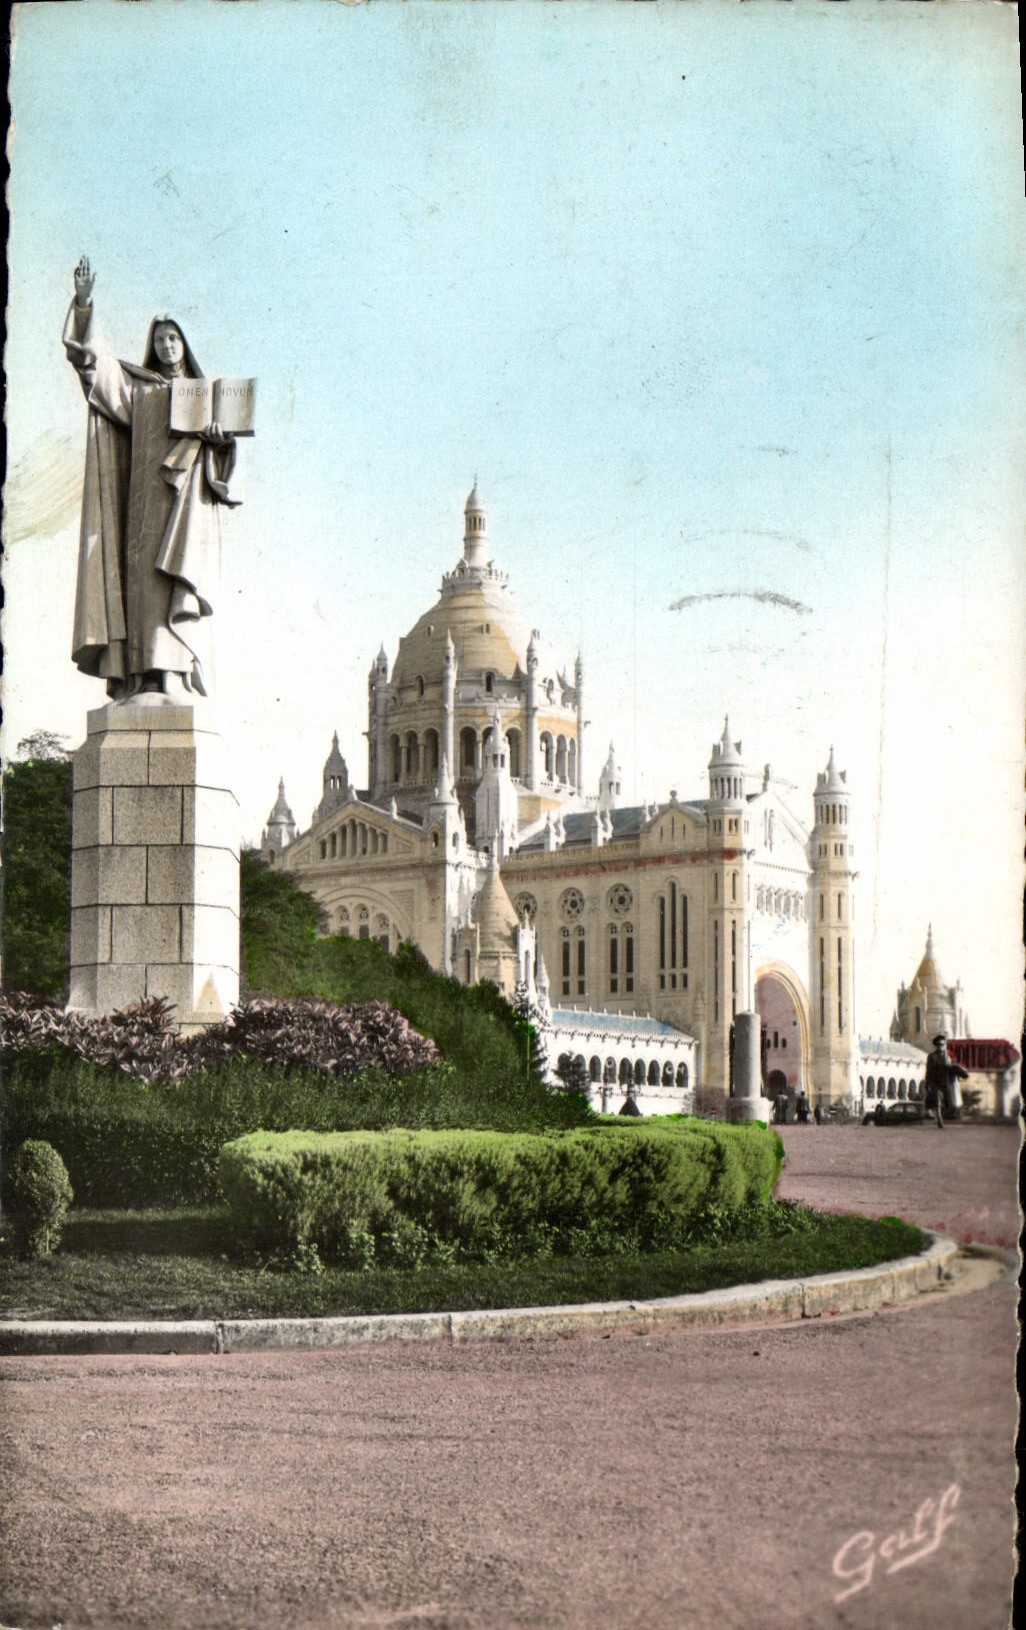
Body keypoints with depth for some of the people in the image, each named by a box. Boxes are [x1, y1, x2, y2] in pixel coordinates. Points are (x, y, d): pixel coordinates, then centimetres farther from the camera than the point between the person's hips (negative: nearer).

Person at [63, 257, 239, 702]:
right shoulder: (136, 386, 18)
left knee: (174, 584, -14)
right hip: (147, 496, 1)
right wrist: (84, 305, -6)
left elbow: (225, 444, 12)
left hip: (188, 500, -1)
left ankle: (171, 677, -23)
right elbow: (94, 357, 7)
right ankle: (141, 678, -13)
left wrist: (216, 431, -12)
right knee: (143, 579, -8)